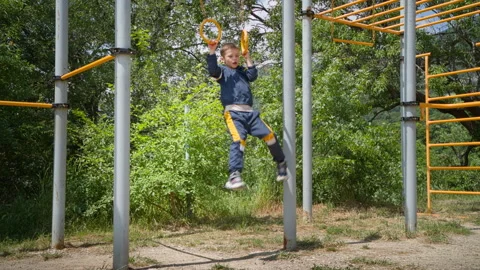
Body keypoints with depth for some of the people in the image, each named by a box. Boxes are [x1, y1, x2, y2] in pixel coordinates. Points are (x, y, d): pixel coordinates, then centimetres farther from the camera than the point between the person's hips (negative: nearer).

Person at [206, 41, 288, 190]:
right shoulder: (222, 71, 12)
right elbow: (212, 70, -9)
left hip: (249, 112, 6)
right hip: (233, 112, -5)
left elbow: (253, 76, 11)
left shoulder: (242, 71, 28)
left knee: (269, 135, -1)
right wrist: (212, 52, -18)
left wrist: (248, 59, 14)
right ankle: (234, 176, -34)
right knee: (239, 140, -27)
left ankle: (281, 163, 22)